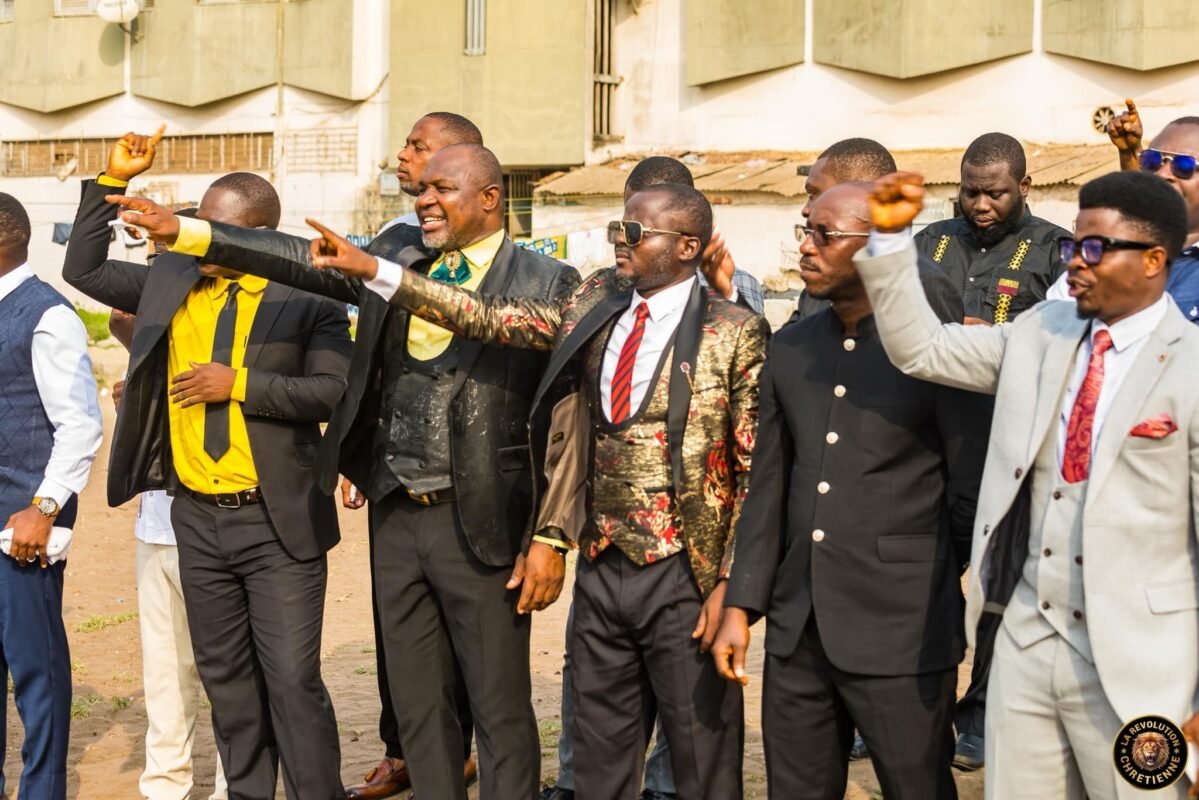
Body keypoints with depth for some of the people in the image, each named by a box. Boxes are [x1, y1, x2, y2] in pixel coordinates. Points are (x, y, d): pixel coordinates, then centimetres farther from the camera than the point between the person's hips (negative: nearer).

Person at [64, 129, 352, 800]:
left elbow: (335, 391, -15)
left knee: (293, 680, -4)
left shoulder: (308, 295, -8)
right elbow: (84, 269, 15)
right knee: (226, 680, 14)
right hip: (198, 519, 5)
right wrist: (111, 183, 7)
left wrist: (240, 383, -17)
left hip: (277, 522, -5)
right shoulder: (171, 280, 8)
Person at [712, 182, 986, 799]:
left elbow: (972, 484, -5)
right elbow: (768, 490, 13)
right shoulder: (789, 351, 11)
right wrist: (740, 606, 8)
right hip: (797, 629, 6)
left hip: (901, 633, -5)